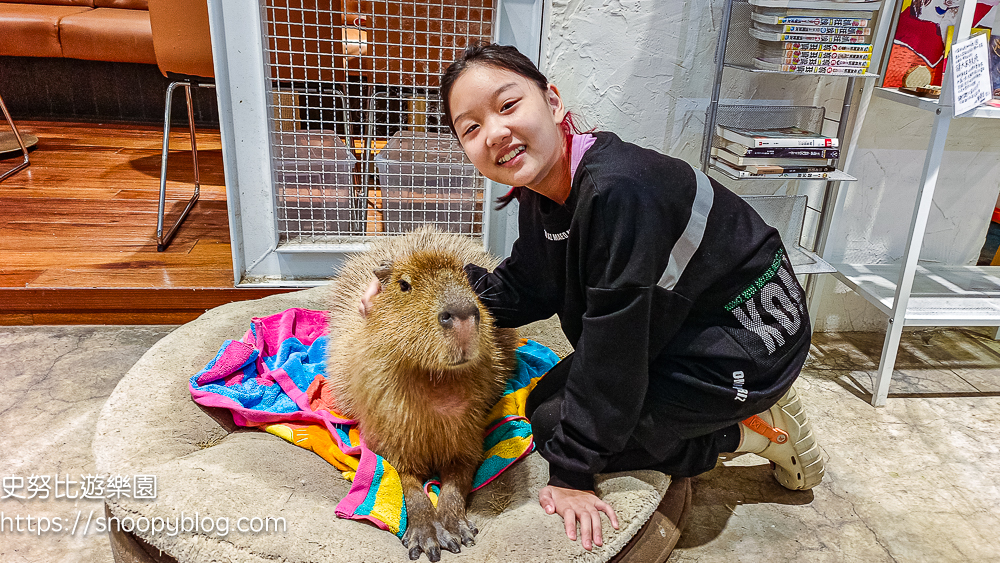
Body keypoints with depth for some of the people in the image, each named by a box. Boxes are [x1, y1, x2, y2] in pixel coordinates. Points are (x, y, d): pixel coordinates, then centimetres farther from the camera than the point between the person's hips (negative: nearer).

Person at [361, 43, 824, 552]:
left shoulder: (615, 192, -33)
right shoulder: (541, 191, -5)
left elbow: (612, 345, -28)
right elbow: (523, 292, 2)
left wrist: (571, 471, -19)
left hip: (746, 337, -9)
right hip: (680, 329, 9)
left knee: (555, 418, -10)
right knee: (551, 397, 12)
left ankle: (750, 433, 3)